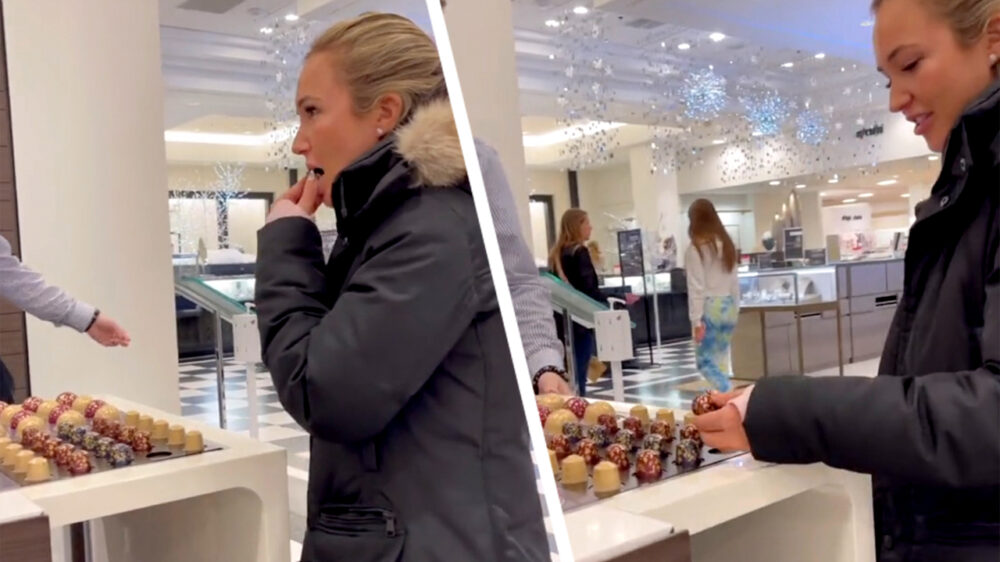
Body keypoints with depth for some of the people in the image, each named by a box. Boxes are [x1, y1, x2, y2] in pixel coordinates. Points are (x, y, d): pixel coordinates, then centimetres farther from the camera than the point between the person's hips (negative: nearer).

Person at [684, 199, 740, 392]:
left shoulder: (695, 249, -9)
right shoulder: (727, 244, 10)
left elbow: (696, 287, -12)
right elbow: (734, 281, 13)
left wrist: (696, 319, -10)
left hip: (710, 309, -6)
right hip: (728, 307, 6)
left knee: (705, 361, 1)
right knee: (720, 360, 13)